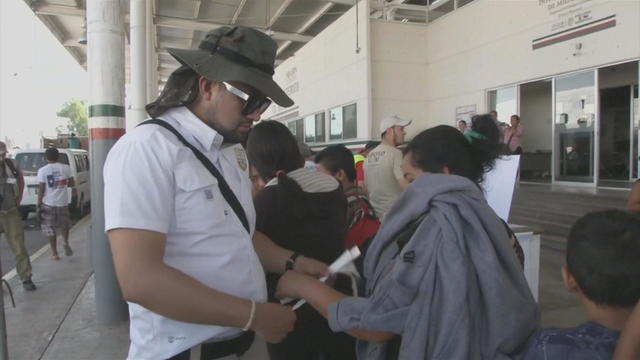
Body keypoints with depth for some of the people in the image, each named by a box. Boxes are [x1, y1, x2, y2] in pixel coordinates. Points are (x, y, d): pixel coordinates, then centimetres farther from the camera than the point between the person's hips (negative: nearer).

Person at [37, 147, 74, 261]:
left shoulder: (42, 170, -5)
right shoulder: (65, 168, 0)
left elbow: (41, 189, -8)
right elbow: (72, 183, 5)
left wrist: (39, 205, -2)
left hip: (48, 203, -2)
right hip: (63, 202, 2)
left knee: (50, 228, 9)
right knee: (64, 224, 22)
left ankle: (54, 253, 11)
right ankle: (66, 243, -1)